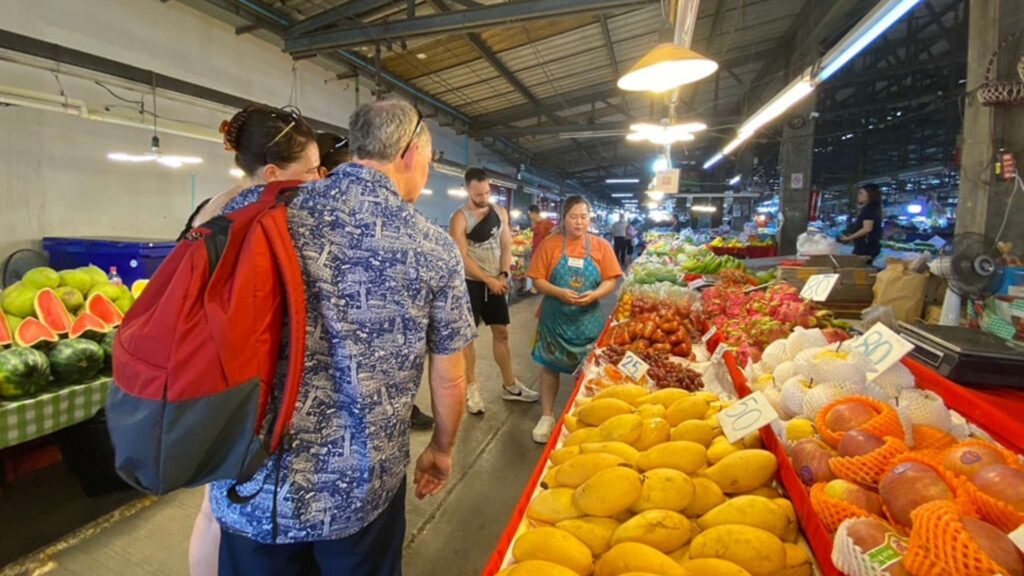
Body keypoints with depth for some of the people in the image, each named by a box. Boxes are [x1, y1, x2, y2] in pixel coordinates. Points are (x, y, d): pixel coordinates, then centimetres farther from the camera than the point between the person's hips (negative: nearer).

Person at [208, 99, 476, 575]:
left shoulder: (255, 208, -5)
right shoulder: (435, 250, -10)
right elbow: (449, 379, -2)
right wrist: (441, 450, 17)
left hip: (252, 483, 2)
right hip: (360, 488, -1)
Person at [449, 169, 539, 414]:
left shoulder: (500, 212, 4)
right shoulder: (460, 218, -12)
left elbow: (506, 245, 6)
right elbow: (461, 257, -16)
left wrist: (503, 275, -8)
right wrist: (488, 280, -16)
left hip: (496, 281, 5)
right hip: (470, 282, -5)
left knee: (501, 332, 11)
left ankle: (510, 385, 24)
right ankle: (471, 388, 18)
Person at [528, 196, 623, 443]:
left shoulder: (601, 245, -1)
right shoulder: (550, 244, -4)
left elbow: (610, 281, -2)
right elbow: (538, 280, -6)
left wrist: (594, 294, -21)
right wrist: (559, 292, -22)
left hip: (588, 319, 1)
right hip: (555, 317, 0)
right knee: (550, 366, 9)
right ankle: (547, 416, 25)